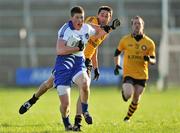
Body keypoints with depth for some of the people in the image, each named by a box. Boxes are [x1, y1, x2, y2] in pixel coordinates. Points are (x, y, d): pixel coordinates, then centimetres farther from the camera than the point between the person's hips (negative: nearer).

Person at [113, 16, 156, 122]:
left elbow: (153, 60, 2)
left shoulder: (149, 43, -2)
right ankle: (124, 92, 15)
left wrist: (149, 59, -21)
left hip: (142, 75, 1)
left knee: (136, 100, 5)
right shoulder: (125, 40, -1)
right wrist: (117, 65, 0)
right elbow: (117, 53, 14)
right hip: (128, 73, -1)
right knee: (128, 94, -23)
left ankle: (128, 117, 28)